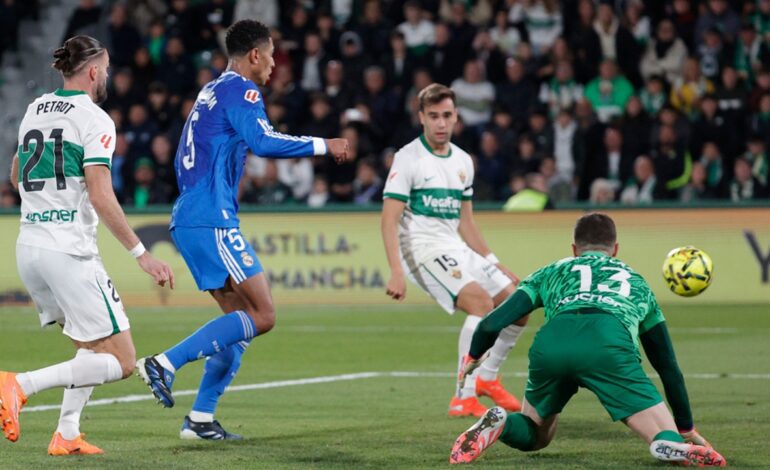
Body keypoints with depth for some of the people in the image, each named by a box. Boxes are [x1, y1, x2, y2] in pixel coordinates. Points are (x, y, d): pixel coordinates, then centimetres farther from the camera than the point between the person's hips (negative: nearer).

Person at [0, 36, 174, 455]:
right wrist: (141, 254, -15)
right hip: (69, 251, -8)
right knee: (120, 362, -5)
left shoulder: (34, 110, 13)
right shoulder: (94, 119, -9)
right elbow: (100, 197, -17)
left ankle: (67, 435, 11)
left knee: (92, 348, 23)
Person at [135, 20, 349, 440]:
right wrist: (323, 146, -11)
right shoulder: (240, 89, -6)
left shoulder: (210, 92, 22)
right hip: (211, 221, -10)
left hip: (189, 220, 10)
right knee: (261, 316, -10)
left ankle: (200, 418, 8)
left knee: (242, 317, 12)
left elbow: (183, 161, 27)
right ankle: (166, 363, -16)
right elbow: (264, 142, -21)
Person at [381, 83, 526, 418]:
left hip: (457, 249, 8)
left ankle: (487, 378, 24)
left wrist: (495, 265, 17)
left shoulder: (463, 161, 14)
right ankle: (464, 398, -26)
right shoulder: (408, 158, -8)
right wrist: (396, 271, -24)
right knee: (481, 302, -27)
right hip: (423, 248, -8)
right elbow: (389, 219, -13)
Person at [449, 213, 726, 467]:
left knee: (534, 436, 27)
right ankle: (670, 446, -37)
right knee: (669, 444, 1)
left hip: (551, 344, 2)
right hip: (611, 346, -2)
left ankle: (500, 424, -7)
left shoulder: (552, 272, 36)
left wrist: (474, 357, 47)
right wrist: (687, 428, 51)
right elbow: (667, 364, 42)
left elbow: (492, 323, 25)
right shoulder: (636, 282, 39)